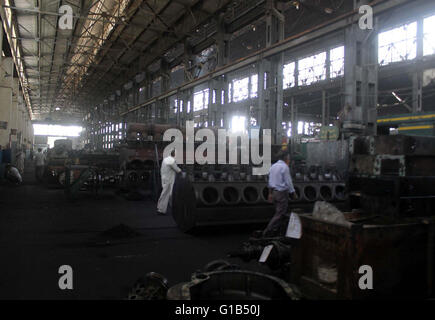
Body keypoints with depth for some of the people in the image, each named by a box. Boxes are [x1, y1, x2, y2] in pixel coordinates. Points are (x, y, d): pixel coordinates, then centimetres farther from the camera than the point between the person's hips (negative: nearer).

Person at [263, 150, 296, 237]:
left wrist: (270, 193, 21)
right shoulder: (284, 167, -13)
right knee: (280, 213, -4)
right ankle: (268, 231, -7)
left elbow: (270, 181, 15)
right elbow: (288, 182, -13)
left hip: (274, 191, 9)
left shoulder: (273, 166, 12)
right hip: (282, 192, -8)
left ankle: (275, 230, 18)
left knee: (278, 211, 17)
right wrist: (293, 193, -2)